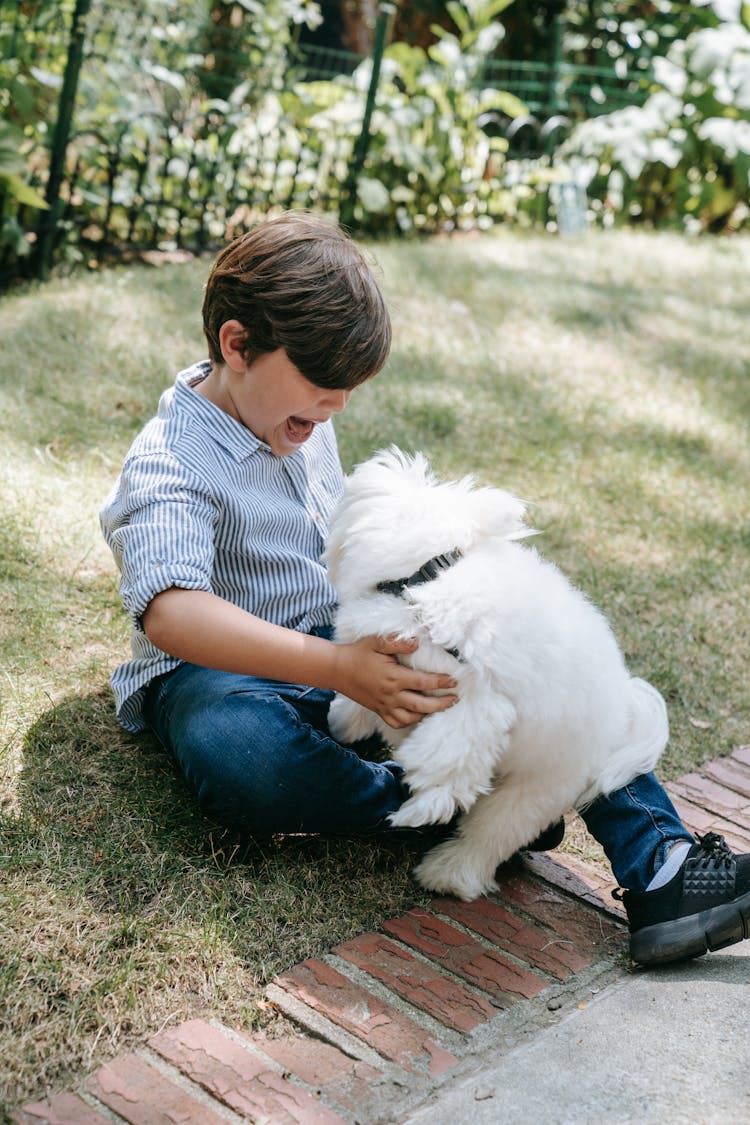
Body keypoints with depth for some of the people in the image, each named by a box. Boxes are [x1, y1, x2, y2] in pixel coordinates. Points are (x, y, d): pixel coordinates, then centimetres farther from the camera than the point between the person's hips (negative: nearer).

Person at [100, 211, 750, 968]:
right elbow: (170, 613, -36)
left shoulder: (298, 418, 8)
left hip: (342, 643, 7)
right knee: (239, 756, -44)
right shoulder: (170, 463, -18)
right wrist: (337, 668, -45)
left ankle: (658, 865, -21)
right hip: (218, 671, -7)